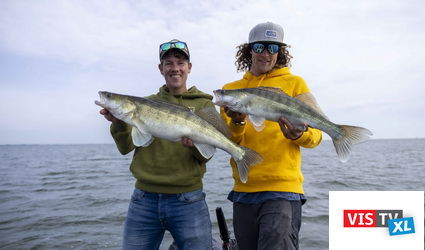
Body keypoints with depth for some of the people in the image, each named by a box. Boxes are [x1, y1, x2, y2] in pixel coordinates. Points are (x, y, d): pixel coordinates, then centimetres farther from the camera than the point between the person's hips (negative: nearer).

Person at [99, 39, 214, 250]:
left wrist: (194, 143, -28)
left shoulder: (203, 104, 4)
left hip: (188, 200, -1)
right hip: (144, 200, 2)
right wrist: (119, 122, -19)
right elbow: (126, 148, -1)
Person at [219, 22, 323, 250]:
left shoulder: (294, 83, 3)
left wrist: (299, 135, -24)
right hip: (243, 190, 4)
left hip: (282, 190, -3)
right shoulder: (231, 89, 8)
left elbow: (315, 135, -2)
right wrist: (237, 124, -19)